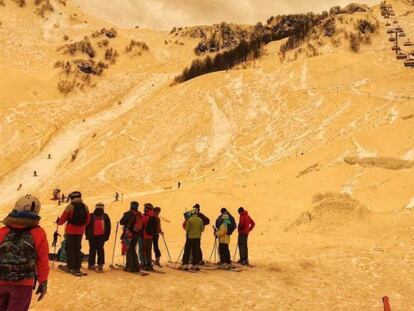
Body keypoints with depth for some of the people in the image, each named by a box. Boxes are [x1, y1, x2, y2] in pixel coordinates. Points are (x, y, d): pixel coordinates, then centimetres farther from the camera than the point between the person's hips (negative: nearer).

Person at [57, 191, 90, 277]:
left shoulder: (70, 207, -12)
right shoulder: (85, 207, 1)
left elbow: (63, 219, -5)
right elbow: (88, 220, 8)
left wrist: (59, 222, 16)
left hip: (71, 231, -4)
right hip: (80, 231, 4)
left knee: (70, 248, 7)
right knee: (78, 249, 11)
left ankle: (71, 267, 9)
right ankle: (77, 268, 12)